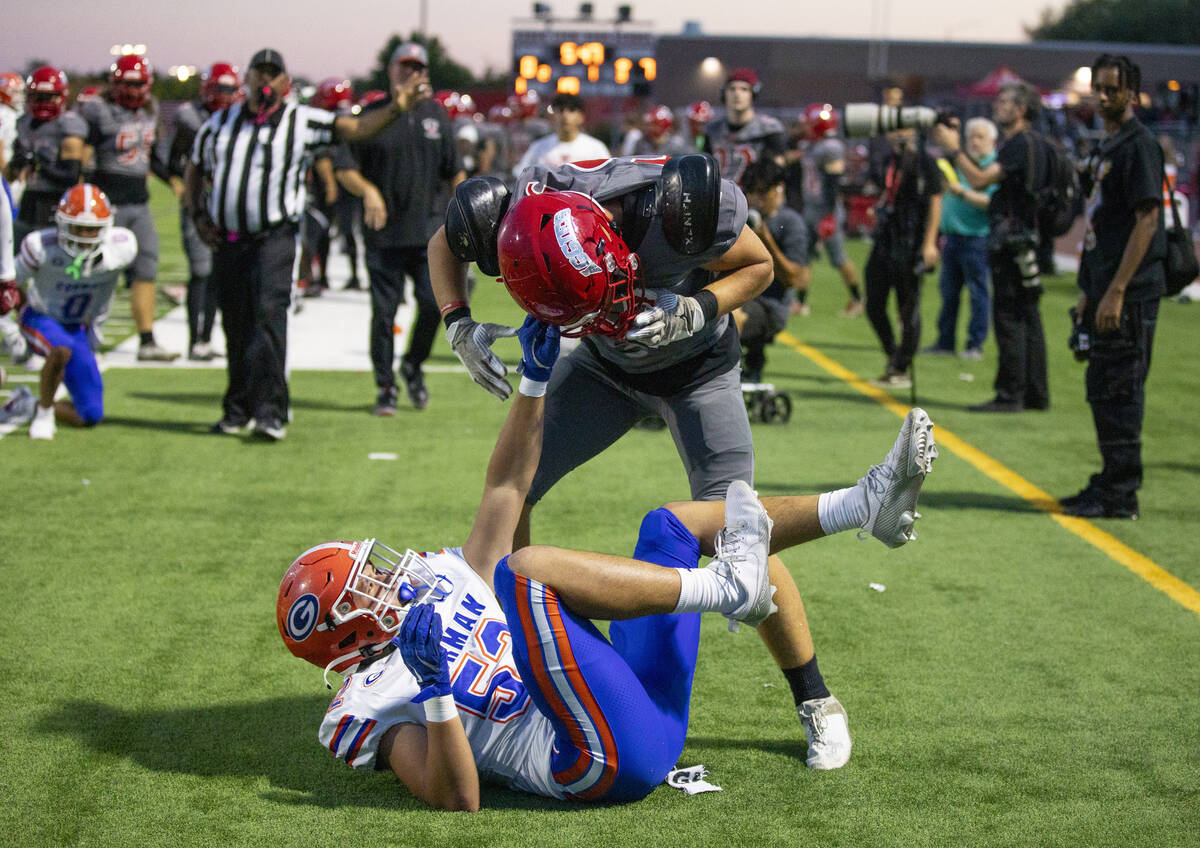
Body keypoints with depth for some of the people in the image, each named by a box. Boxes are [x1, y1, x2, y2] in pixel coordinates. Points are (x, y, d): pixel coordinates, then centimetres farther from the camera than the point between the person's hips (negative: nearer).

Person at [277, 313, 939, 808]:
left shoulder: (440, 581, 22)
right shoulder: (370, 703, -2)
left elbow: (505, 487, 21)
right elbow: (456, 799, -15)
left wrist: (535, 374, 16)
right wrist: (436, 691, -28)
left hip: (649, 703, 10)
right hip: (609, 761, -10)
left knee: (675, 524, 16)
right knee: (524, 570, -26)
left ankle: (870, 501, 8)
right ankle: (726, 586, -19)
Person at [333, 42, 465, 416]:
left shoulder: (436, 115, 12)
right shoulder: (372, 116, 2)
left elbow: (453, 170, 18)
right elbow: (344, 169, -2)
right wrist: (368, 190, -20)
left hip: (427, 231, 2)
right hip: (384, 232, -2)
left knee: (434, 302, -9)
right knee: (384, 311, 0)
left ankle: (413, 365, 16)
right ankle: (385, 387, 11)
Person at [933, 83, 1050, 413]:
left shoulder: (1021, 144, -14)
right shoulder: (1019, 144, 18)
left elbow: (980, 180, -21)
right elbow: (982, 180, 19)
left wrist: (953, 148, -13)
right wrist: (954, 145, 14)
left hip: (1013, 244, -10)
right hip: (1024, 245, 10)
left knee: (1009, 318, -8)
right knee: (1028, 319, 11)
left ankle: (1010, 394, -7)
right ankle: (1035, 393, 16)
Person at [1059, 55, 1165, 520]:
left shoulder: (1139, 146, -11)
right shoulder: (1106, 147, 18)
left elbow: (1146, 220, -18)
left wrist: (1116, 291, -21)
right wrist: (1089, 291, 20)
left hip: (1131, 294, -10)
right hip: (1105, 290, 10)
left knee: (1119, 391, -7)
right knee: (1102, 390, 14)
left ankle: (1120, 495, -3)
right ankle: (1110, 484, 23)